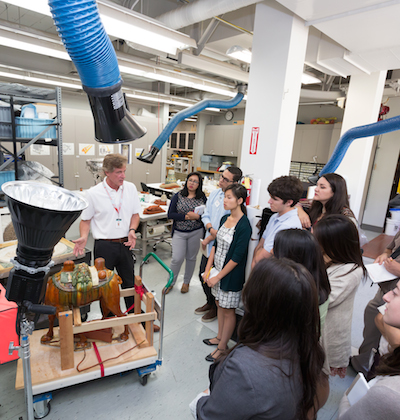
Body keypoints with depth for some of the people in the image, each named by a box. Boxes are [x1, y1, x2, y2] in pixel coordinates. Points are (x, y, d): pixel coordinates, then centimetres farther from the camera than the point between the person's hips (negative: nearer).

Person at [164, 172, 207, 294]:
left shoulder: (203, 198, 0)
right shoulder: (178, 196, -1)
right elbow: (170, 214, -6)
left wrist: (197, 216, -18)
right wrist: (185, 216, -17)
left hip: (196, 232, 1)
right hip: (179, 232, -1)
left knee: (191, 258, 12)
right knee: (177, 258, -3)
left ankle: (186, 282, 34)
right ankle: (171, 282, 22)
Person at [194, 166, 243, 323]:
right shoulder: (214, 194, 4)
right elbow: (206, 215, 6)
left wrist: (209, 238, -13)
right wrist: (211, 229, -14)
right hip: (209, 245, 7)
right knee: (202, 275, 19)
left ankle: (216, 308, 34)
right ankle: (210, 302, 44)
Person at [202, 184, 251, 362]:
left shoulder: (244, 226, -22)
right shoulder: (225, 219, 2)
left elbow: (237, 258, -20)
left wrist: (218, 277, -14)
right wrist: (208, 269, 2)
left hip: (231, 275, -7)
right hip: (217, 270, 7)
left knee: (228, 311, 10)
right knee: (219, 304, 21)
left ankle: (222, 347, 28)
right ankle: (220, 337, 42)